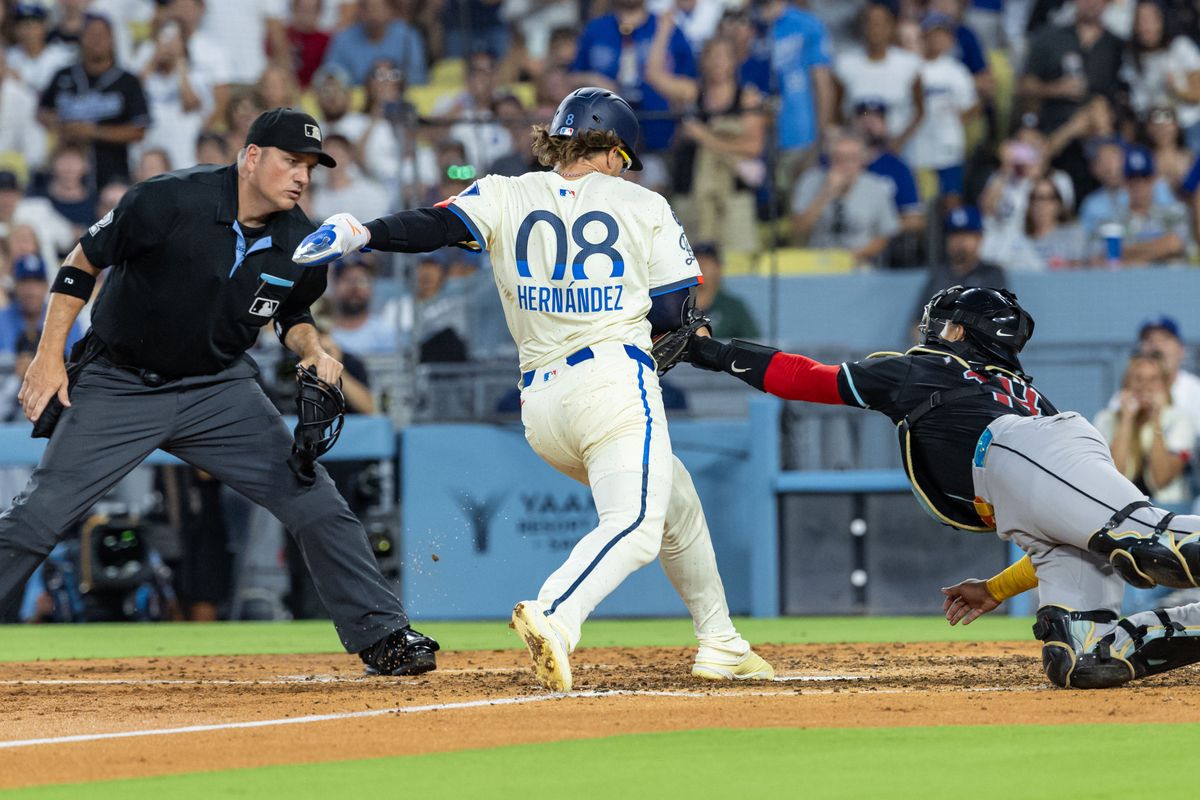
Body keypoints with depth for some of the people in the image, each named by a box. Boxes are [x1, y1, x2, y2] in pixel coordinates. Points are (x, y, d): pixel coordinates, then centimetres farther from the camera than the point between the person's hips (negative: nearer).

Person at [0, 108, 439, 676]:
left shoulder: (299, 244, -5)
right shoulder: (168, 202, -20)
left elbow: (292, 313, 16)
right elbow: (81, 265, -8)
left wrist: (312, 351, -6)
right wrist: (50, 356, -12)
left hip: (219, 390, 4)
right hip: (119, 388, -4)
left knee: (316, 504, -6)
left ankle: (382, 637, 7)